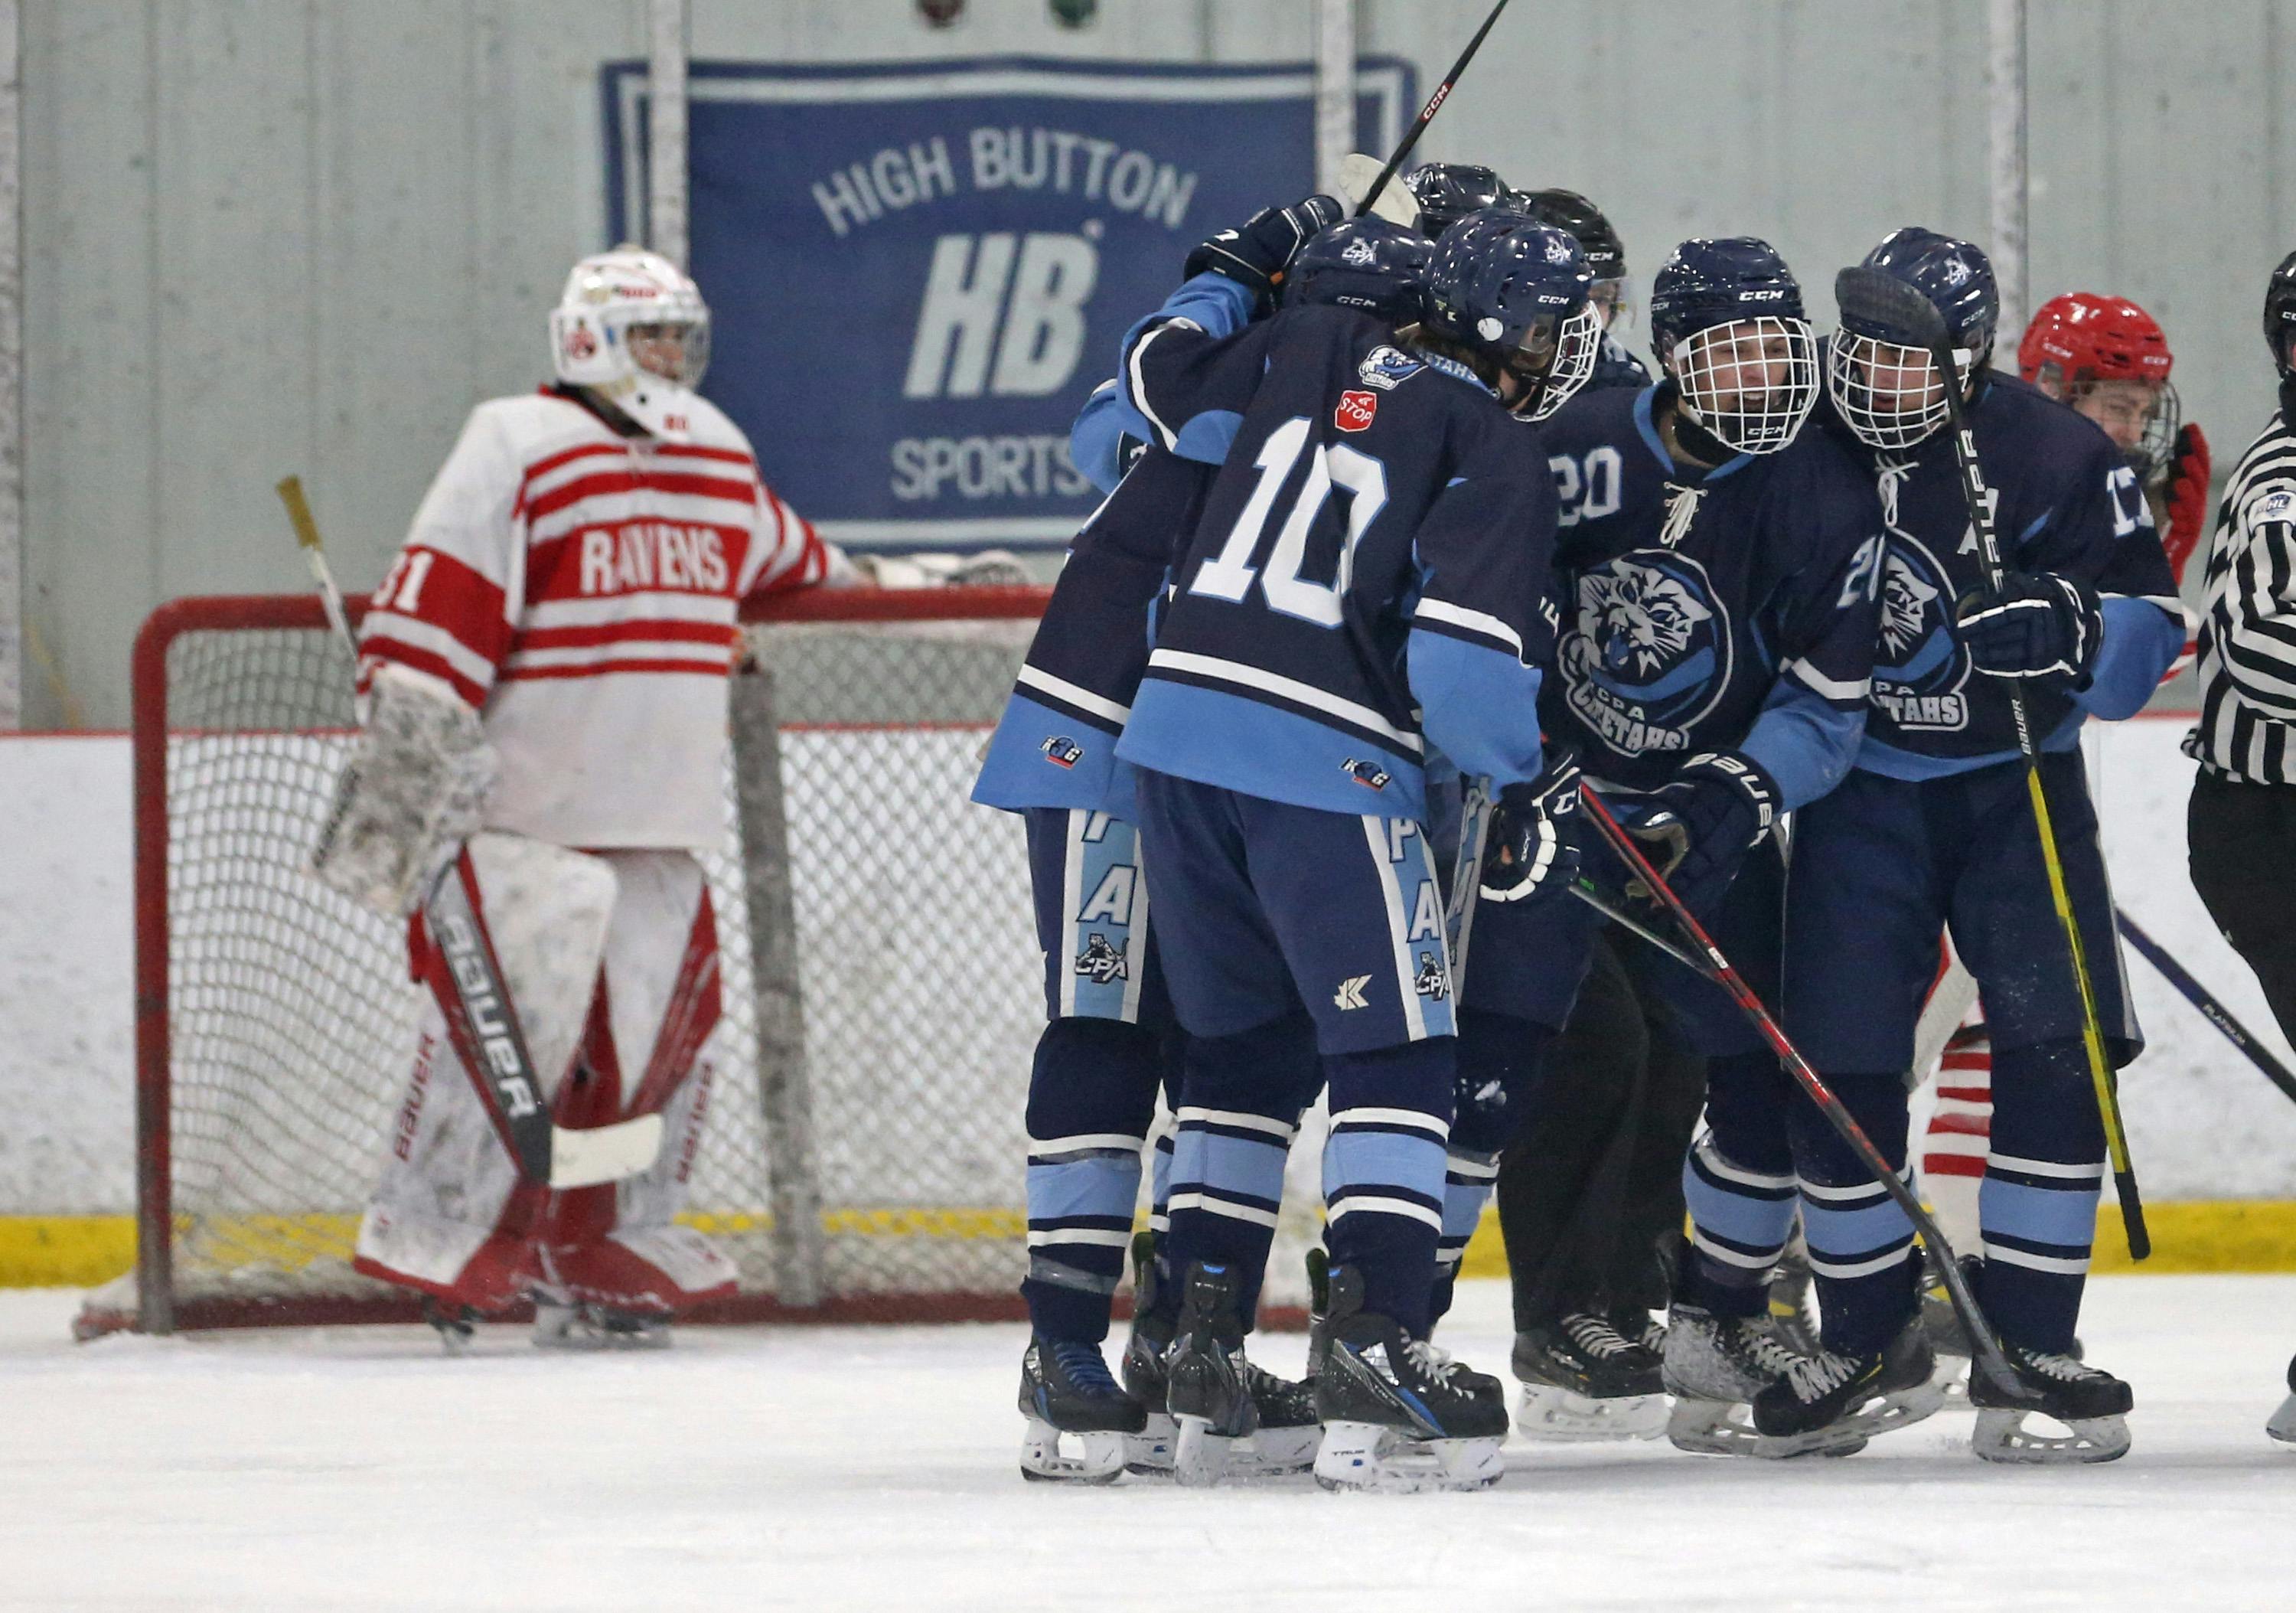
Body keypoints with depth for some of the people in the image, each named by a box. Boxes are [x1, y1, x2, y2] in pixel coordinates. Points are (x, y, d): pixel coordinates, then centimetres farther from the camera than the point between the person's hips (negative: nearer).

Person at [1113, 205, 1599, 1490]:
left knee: (1238, 1041, 17)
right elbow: (1467, 658, -14)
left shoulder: (1304, 352, 12)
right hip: (1327, 763, -7)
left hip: (1179, 720, 7)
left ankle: (1203, 1347, 14)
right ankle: (1378, 1352, -15)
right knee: (1395, 1051, -2)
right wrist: (1526, 780, 3)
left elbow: (1157, 381, 27)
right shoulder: (1497, 460, -4)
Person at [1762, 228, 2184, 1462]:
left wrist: (2063, 629, -29)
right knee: (1839, 1068, -5)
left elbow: (2143, 642, -9)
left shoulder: (2053, 459, -11)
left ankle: (2026, 1343, -4)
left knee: (2059, 1047, -12)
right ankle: (1867, 1343, 12)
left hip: (2016, 789, -1)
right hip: (1856, 793, 1)